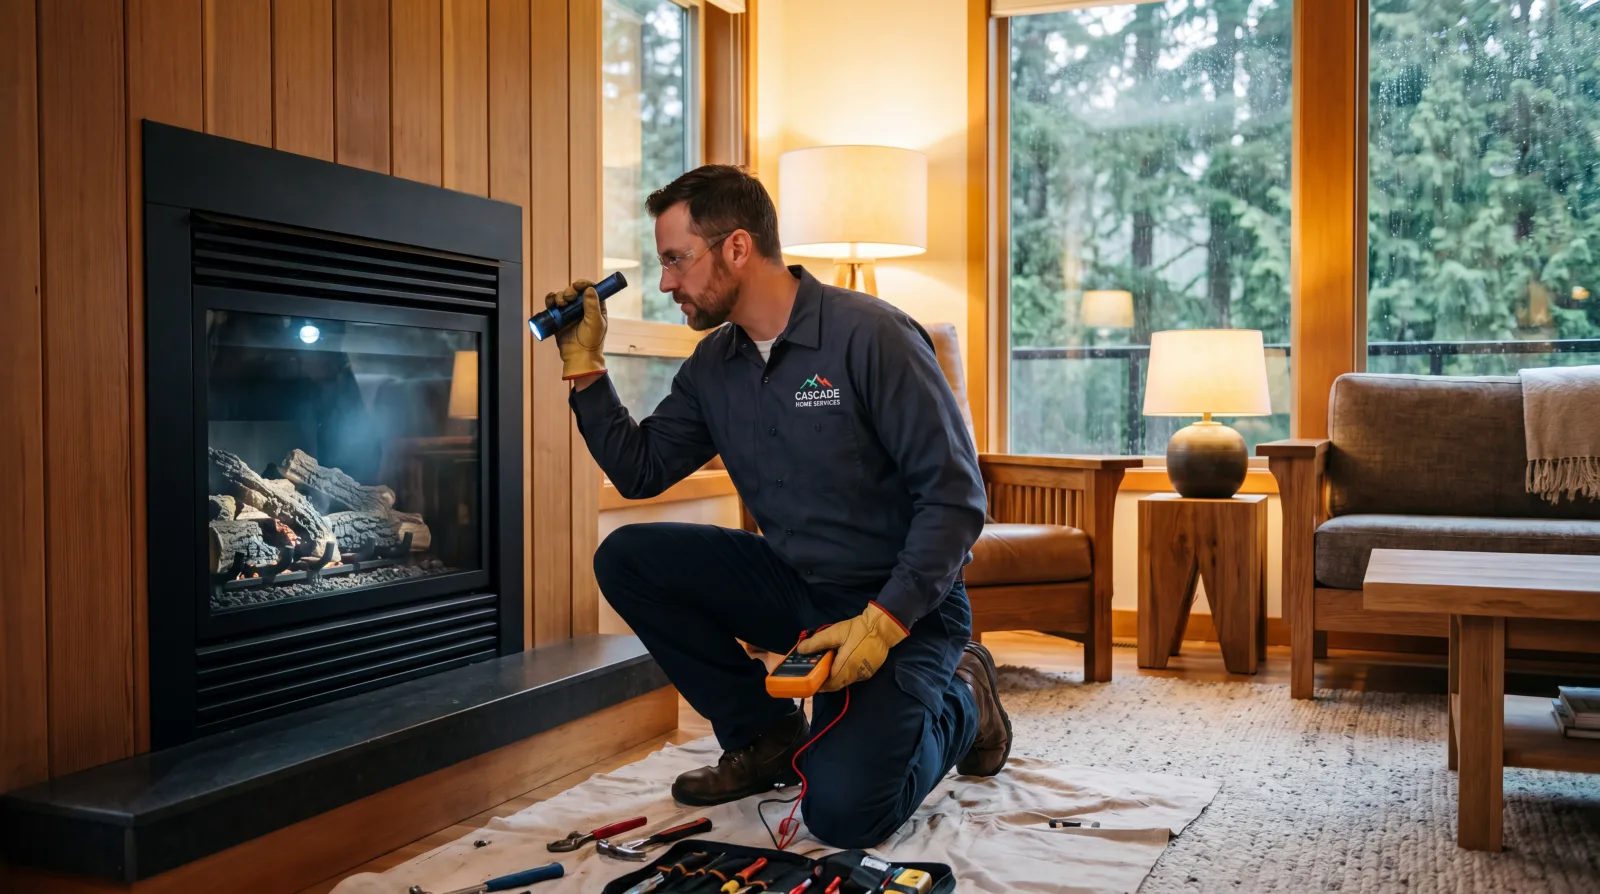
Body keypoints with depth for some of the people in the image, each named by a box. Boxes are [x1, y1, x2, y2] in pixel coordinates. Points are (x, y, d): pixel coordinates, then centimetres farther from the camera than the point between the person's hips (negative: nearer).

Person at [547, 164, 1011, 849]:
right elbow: (640, 470, 9)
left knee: (841, 812, -22)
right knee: (626, 558, -9)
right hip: (794, 587, 7)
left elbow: (955, 497, -19)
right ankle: (766, 735, 5)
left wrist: (883, 621, -26)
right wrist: (584, 364, 3)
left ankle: (957, 703, 11)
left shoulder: (869, 335, -18)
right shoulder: (713, 365, 5)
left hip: (902, 607, -6)